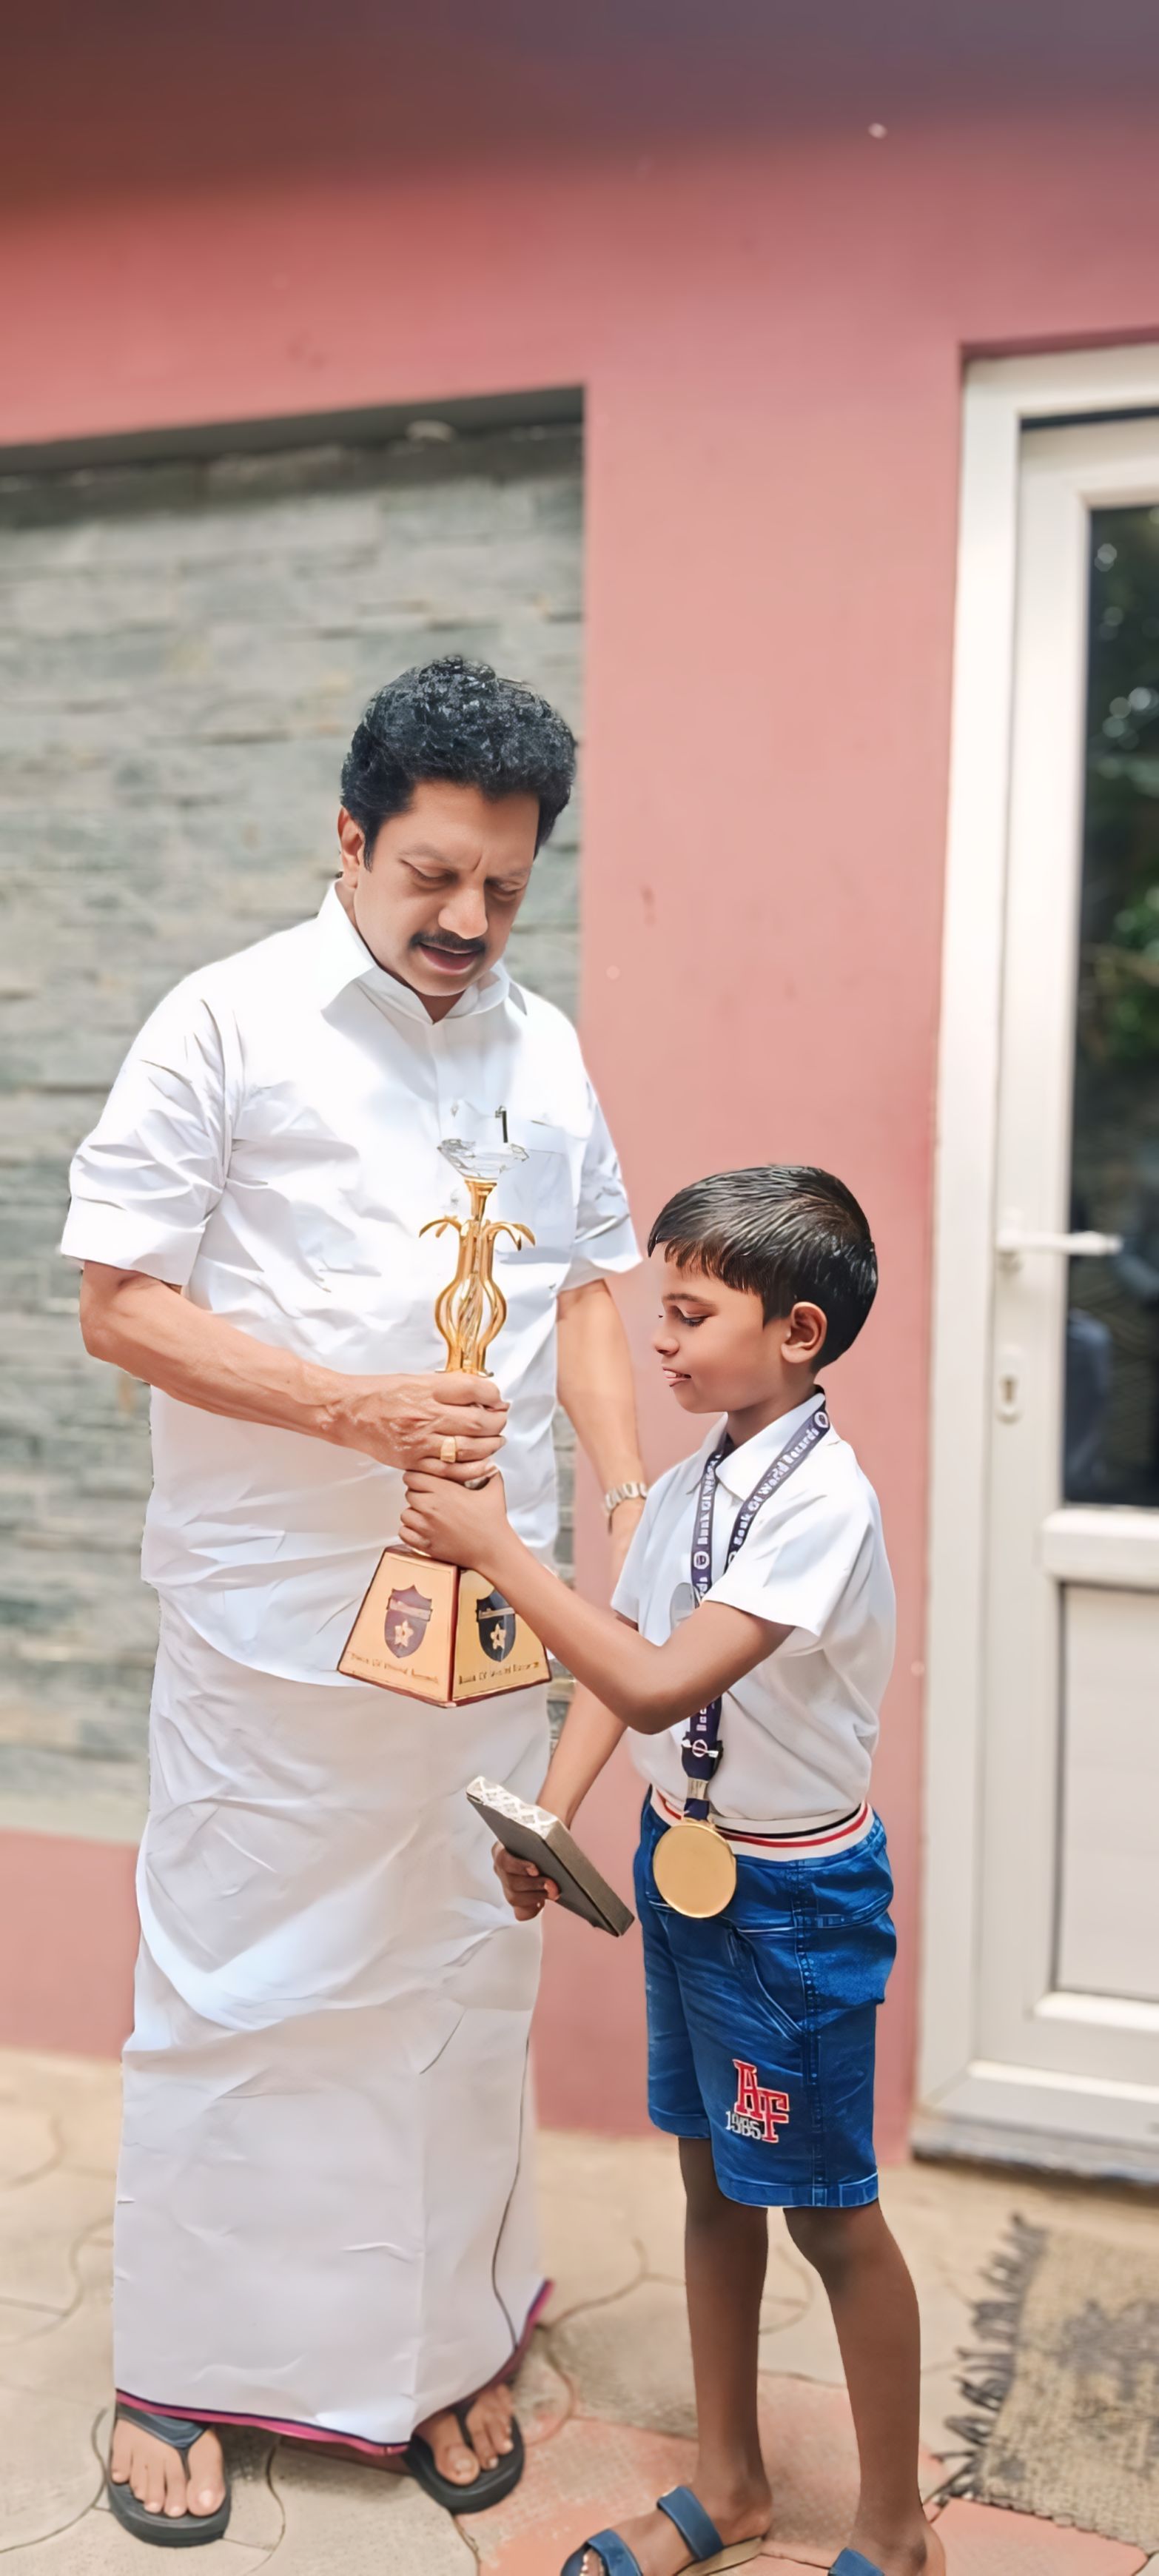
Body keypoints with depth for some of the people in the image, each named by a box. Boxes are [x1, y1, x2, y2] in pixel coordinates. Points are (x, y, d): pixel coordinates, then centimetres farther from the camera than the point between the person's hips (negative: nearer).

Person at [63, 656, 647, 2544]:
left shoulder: (545, 1052, 10)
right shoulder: (230, 1023, -6)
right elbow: (118, 1299, -9)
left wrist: (631, 1487, 2)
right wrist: (352, 1409, -20)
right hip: (274, 1623, -4)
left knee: (467, 1982, 16)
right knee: (238, 1994, 8)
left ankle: (445, 2340, 36)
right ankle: (181, 2371, 29)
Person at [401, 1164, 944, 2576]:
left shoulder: (823, 1503, -25)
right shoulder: (689, 1483, 1)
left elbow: (658, 1684, -33)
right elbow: (617, 1667, 7)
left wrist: (495, 1547, -29)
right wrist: (548, 1819, -2)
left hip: (792, 1891, -7)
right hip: (682, 1860, 8)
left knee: (827, 2209, 8)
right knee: (714, 2179, 20)